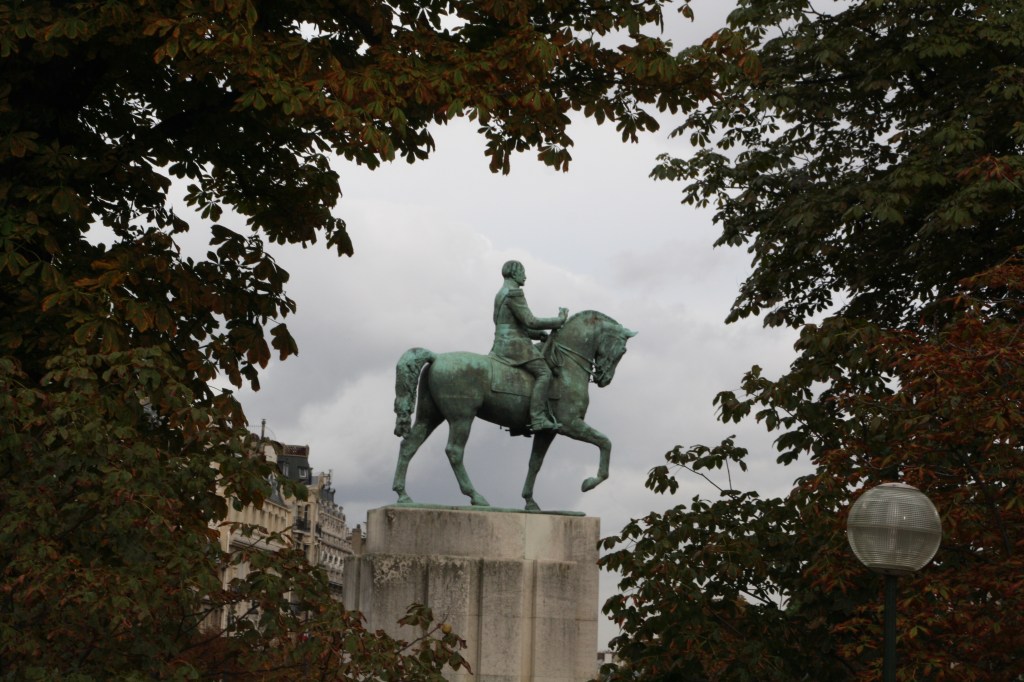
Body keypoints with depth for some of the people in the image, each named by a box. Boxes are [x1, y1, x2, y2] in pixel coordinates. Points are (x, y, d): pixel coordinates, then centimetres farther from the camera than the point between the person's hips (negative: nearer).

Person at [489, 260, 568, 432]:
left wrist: (541, 335, 17)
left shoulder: (501, 294, 19)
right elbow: (530, 321, -18)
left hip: (502, 345, 11)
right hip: (515, 345, -11)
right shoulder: (513, 292, -13)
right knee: (544, 373, -17)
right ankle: (538, 418, -29)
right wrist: (559, 321, -8)